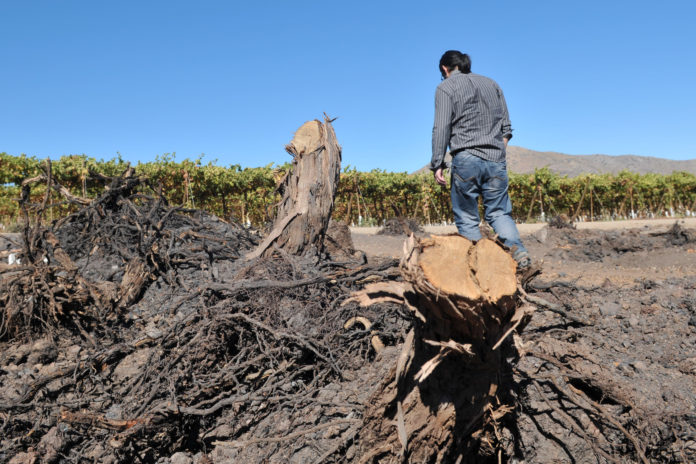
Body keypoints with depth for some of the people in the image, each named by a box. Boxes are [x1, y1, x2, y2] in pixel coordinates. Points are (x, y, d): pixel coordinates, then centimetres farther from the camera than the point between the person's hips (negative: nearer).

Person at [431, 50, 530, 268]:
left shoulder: (446, 88, 4)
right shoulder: (491, 83, 21)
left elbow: (441, 129, -7)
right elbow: (506, 126, 18)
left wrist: (437, 164, -6)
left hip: (466, 159, -5)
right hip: (496, 160, 5)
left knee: (467, 218, 2)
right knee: (499, 212, 9)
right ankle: (517, 248, -14)